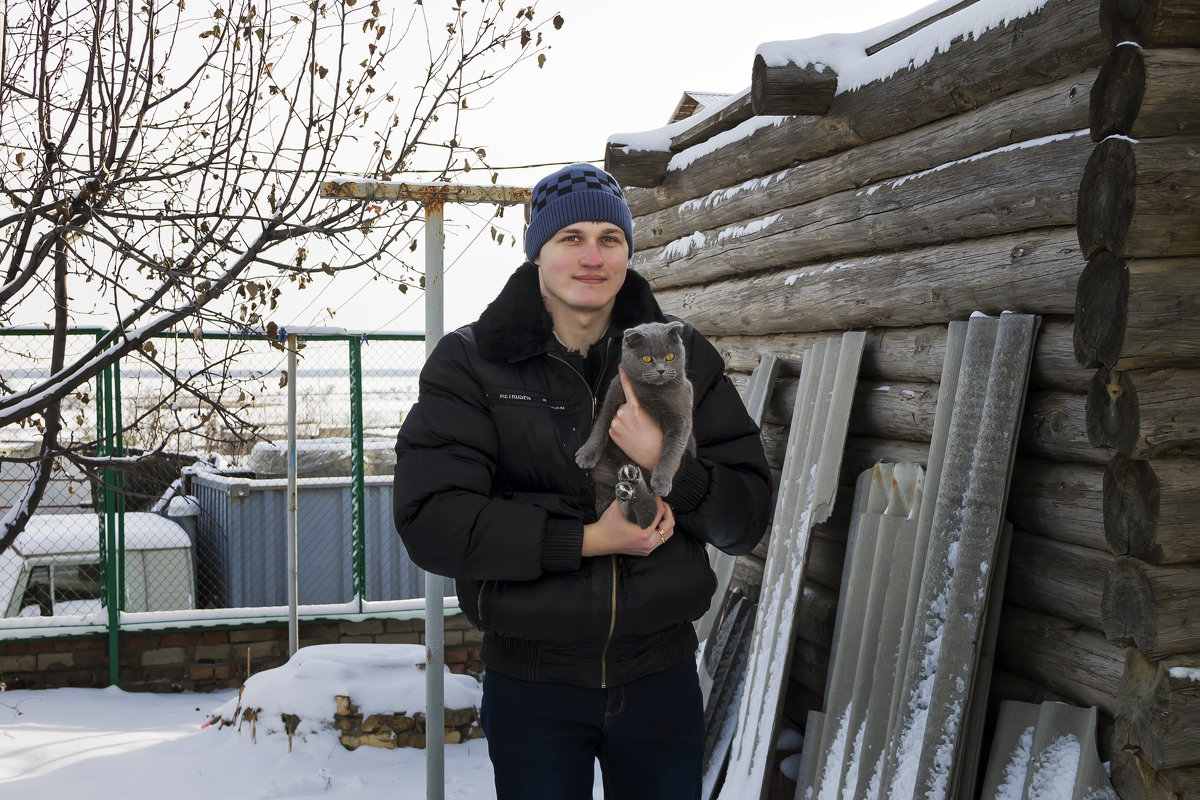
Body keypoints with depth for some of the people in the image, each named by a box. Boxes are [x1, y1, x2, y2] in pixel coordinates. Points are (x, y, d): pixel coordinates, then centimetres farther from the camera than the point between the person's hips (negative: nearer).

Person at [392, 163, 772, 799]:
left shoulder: (683, 358, 1)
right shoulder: (472, 363, -6)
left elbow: (749, 516, -1)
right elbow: (429, 520, -16)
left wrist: (667, 465, -21)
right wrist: (583, 540, -22)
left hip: (660, 677, 2)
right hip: (530, 682, -2)